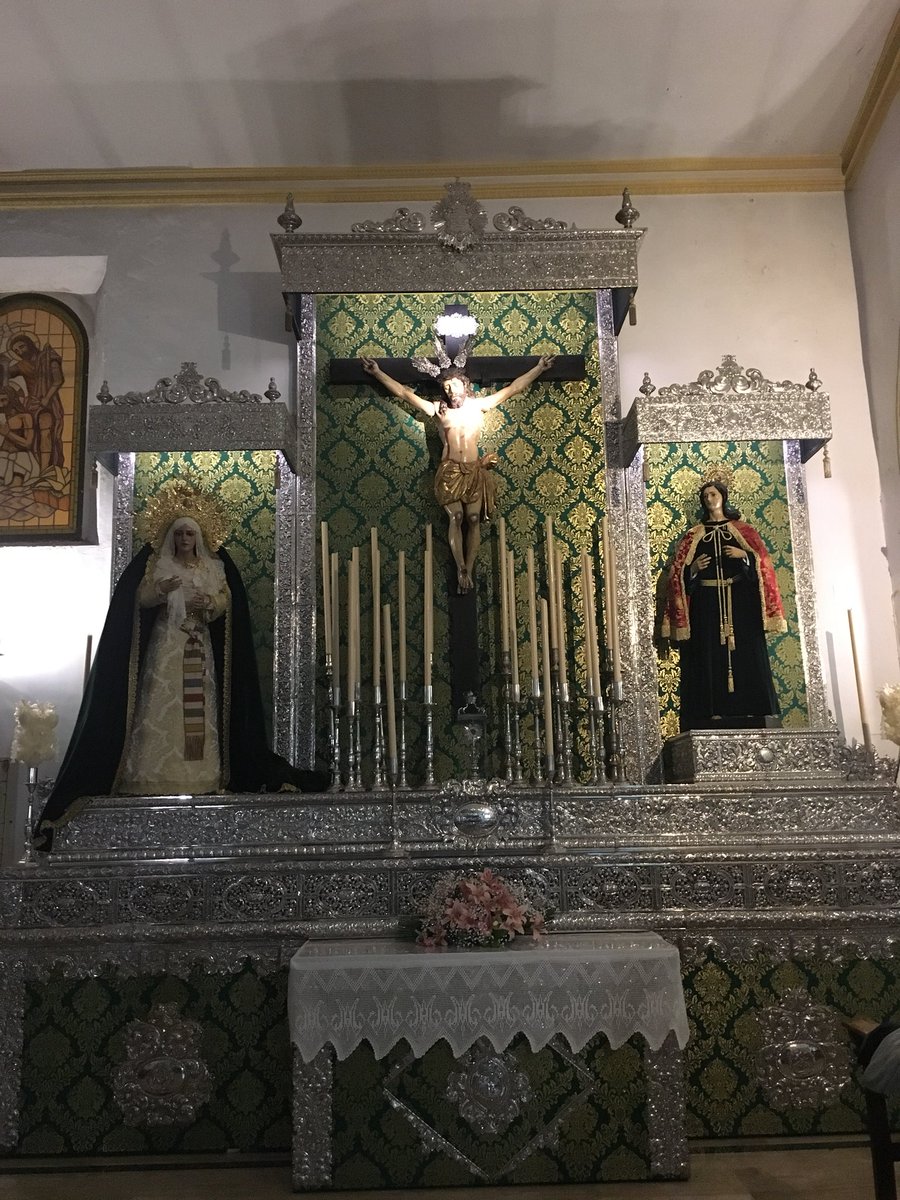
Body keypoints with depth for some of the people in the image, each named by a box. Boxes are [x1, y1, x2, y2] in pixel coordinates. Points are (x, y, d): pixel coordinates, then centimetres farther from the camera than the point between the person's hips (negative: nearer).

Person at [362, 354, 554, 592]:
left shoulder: (479, 405, 7)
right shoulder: (438, 409, 4)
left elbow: (512, 388, 10)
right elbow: (403, 392, 3)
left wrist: (539, 368, 9)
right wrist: (377, 373, -1)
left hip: (475, 471, 1)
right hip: (449, 471, -1)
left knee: (473, 519, -7)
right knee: (456, 517, -12)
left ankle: (468, 570, -3)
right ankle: (461, 569, -11)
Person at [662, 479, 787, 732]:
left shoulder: (742, 530, 11)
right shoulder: (694, 536, 12)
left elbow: (762, 561, 3)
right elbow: (679, 572, 8)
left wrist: (744, 555, -14)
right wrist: (694, 568, -10)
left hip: (740, 601, -1)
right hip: (706, 603, 1)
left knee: (745, 653, -4)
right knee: (710, 656, -4)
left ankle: (751, 709, -1)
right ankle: (715, 711, -4)